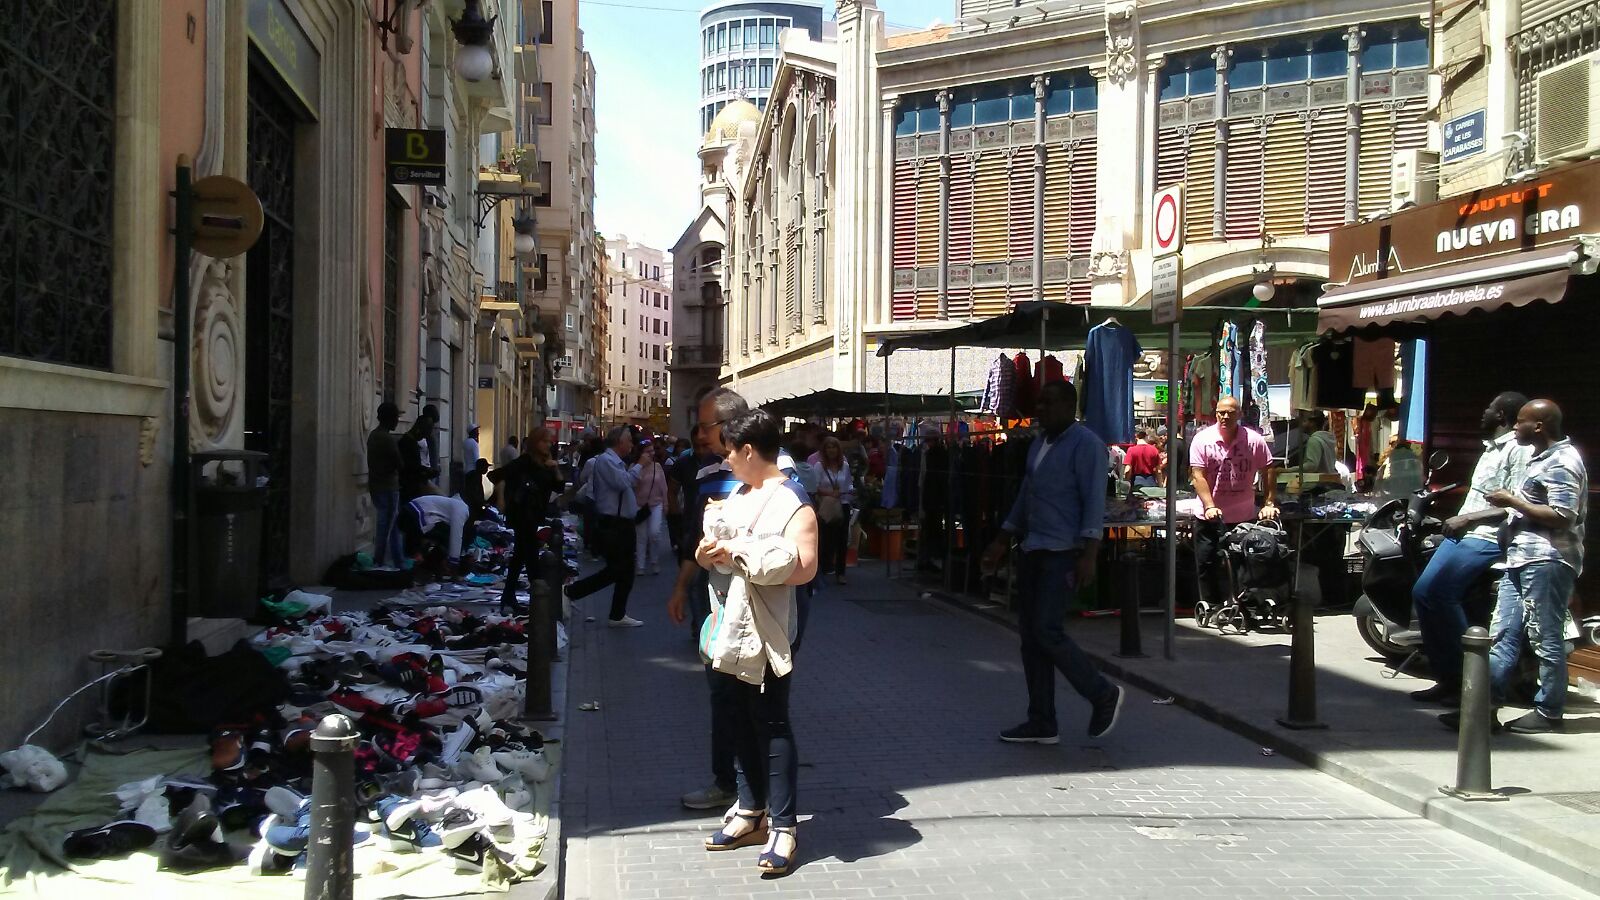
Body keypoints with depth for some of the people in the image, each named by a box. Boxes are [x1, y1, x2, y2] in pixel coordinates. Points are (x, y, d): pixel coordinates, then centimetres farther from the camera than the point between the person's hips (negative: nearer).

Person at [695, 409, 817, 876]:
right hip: (733, 628, 9)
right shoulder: (737, 496, 13)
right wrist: (710, 554, 2)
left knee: (772, 727, -4)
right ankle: (751, 812, 26)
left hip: (767, 632, -9)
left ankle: (783, 827, 3)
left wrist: (738, 554, -21)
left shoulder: (791, 501, -13)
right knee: (742, 723, 15)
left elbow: (802, 566, -24)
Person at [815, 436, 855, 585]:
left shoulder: (845, 465, 7)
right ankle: (826, 566, 20)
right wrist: (830, 493, -20)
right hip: (826, 507, -2)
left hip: (843, 506, 3)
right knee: (827, 538, 1)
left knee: (842, 539, 2)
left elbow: (849, 484, 11)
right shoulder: (819, 466, -3)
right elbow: (815, 487, -9)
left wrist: (852, 490, -10)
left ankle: (840, 572, 10)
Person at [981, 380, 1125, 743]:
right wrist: (1001, 542, 23)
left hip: (1064, 553, -9)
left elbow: (1094, 501, -16)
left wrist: (1089, 554, -23)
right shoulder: (1039, 443, 17)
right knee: (1030, 636, 7)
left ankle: (1103, 695, 6)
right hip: (1033, 550, 9)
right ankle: (1042, 724, 13)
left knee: (1047, 631, -14)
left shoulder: (1086, 444, -9)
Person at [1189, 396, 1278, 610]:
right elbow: (1197, 475, -10)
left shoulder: (1254, 440, -2)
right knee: (1207, 565, 4)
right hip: (1211, 517, 0)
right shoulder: (1202, 439, -6)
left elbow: (1267, 472, 4)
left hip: (1244, 517, 1)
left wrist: (1269, 504, -3)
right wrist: (1210, 507, -20)